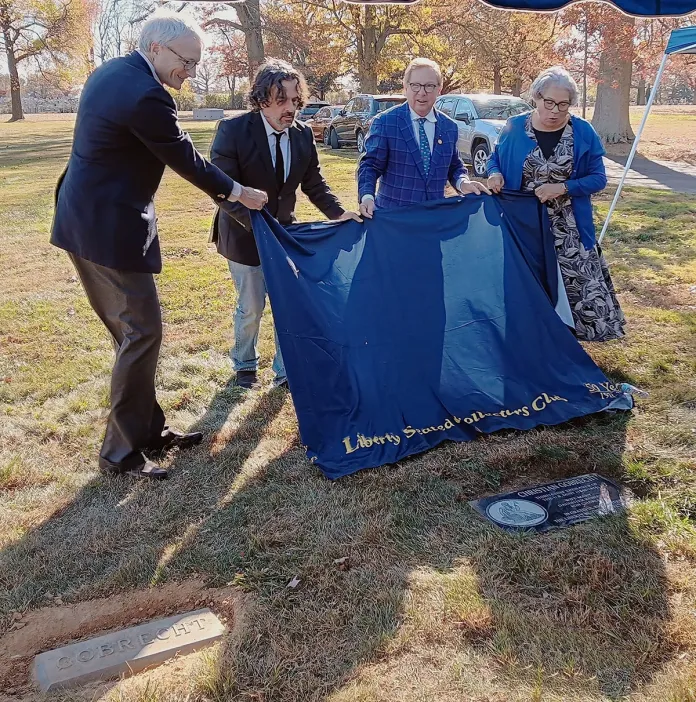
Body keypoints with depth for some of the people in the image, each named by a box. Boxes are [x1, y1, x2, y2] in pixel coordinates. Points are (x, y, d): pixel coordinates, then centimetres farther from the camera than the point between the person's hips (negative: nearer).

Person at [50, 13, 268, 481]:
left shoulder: (110, 72, 11)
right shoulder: (148, 96, -20)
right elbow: (187, 161, -11)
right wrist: (237, 192, 4)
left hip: (85, 220, 10)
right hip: (112, 229, -10)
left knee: (130, 331, 15)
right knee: (142, 333, -2)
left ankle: (148, 429, 25)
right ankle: (121, 452, 8)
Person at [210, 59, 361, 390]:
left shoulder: (303, 134, -6)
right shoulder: (233, 130, -19)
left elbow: (314, 183, 2)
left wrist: (339, 213, -14)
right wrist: (257, 223, -34)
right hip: (245, 234, -3)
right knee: (251, 307, 8)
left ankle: (286, 370, 23)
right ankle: (244, 365, 34)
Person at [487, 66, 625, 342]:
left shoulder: (583, 132, -3)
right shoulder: (514, 127, -2)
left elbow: (598, 178, -2)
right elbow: (495, 159, 12)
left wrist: (562, 188, -18)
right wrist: (494, 174, -12)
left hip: (568, 230, 0)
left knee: (575, 285, -2)